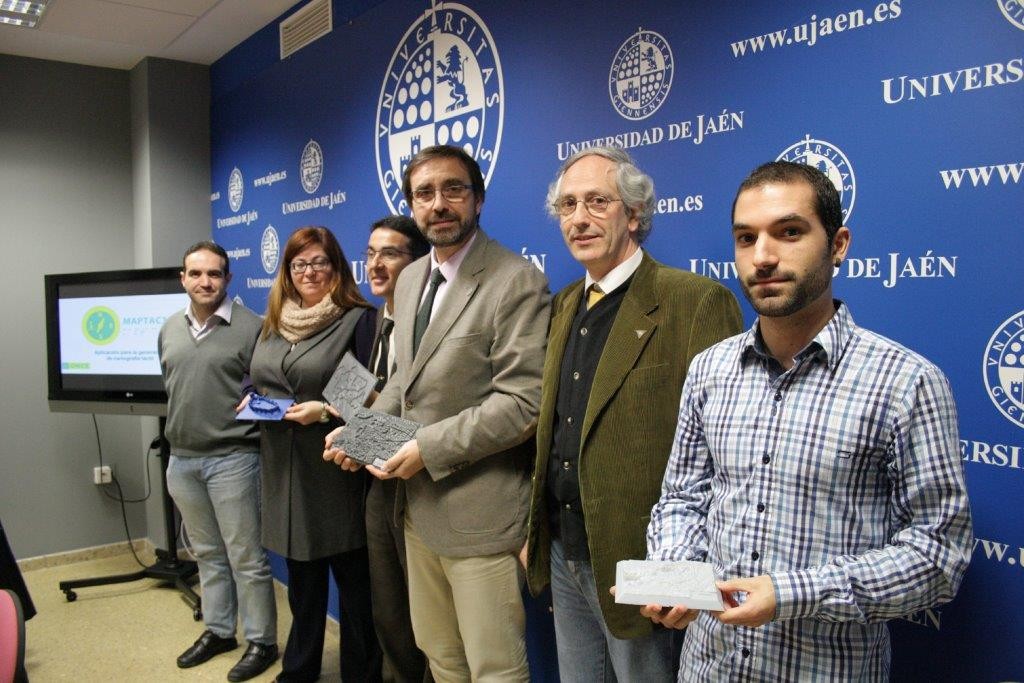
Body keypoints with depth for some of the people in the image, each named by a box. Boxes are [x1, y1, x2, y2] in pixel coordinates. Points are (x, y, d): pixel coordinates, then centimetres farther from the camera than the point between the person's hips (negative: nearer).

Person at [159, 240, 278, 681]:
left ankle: (261, 642, 16)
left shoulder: (250, 327, -11)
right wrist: (181, 427, 14)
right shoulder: (169, 330, 10)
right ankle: (217, 631, 33)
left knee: (246, 557, 2)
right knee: (207, 554, 19)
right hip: (181, 460, 7)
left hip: (232, 459, -6)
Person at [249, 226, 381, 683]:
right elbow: (257, 379, 23)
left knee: (352, 577, 4)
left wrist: (326, 411, -22)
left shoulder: (358, 319, -8)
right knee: (301, 576, 19)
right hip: (284, 470, 6)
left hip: (335, 472, -6)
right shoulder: (273, 323, 12)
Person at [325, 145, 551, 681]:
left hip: (478, 512, -7)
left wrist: (429, 448, -19)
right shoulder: (410, 279, 11)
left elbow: (523, 403, -21)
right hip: (418, 503, 8)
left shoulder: (516, 283, -15)